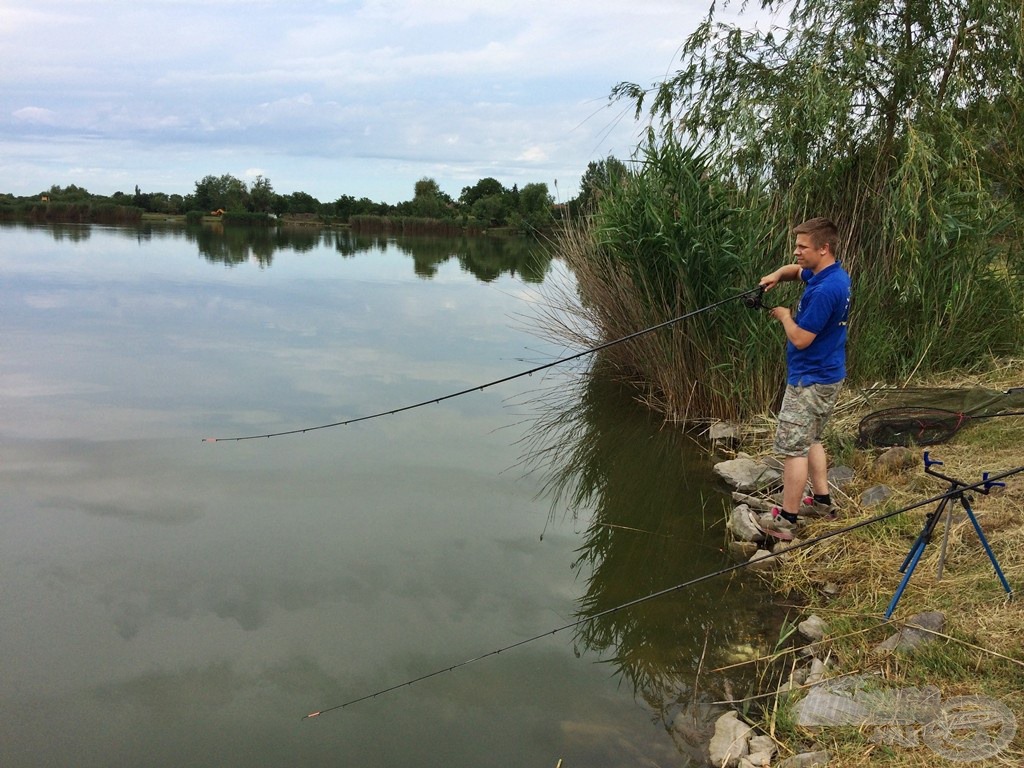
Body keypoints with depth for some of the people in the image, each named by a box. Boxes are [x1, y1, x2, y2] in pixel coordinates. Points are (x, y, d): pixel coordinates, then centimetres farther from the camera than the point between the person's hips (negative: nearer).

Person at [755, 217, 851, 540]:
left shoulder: (824, 290, -26)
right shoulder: (835, 275, 6)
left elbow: (800, 339, -23)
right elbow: (794, 270, 25)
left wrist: (784, 316, -5)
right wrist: (777, 275, 4)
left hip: (810, 381, -10)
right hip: (827, 376, 10)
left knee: (793, 448, -4)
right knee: (811, 440, 22)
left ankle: (786, 520, 3)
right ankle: (822, 501, 30)